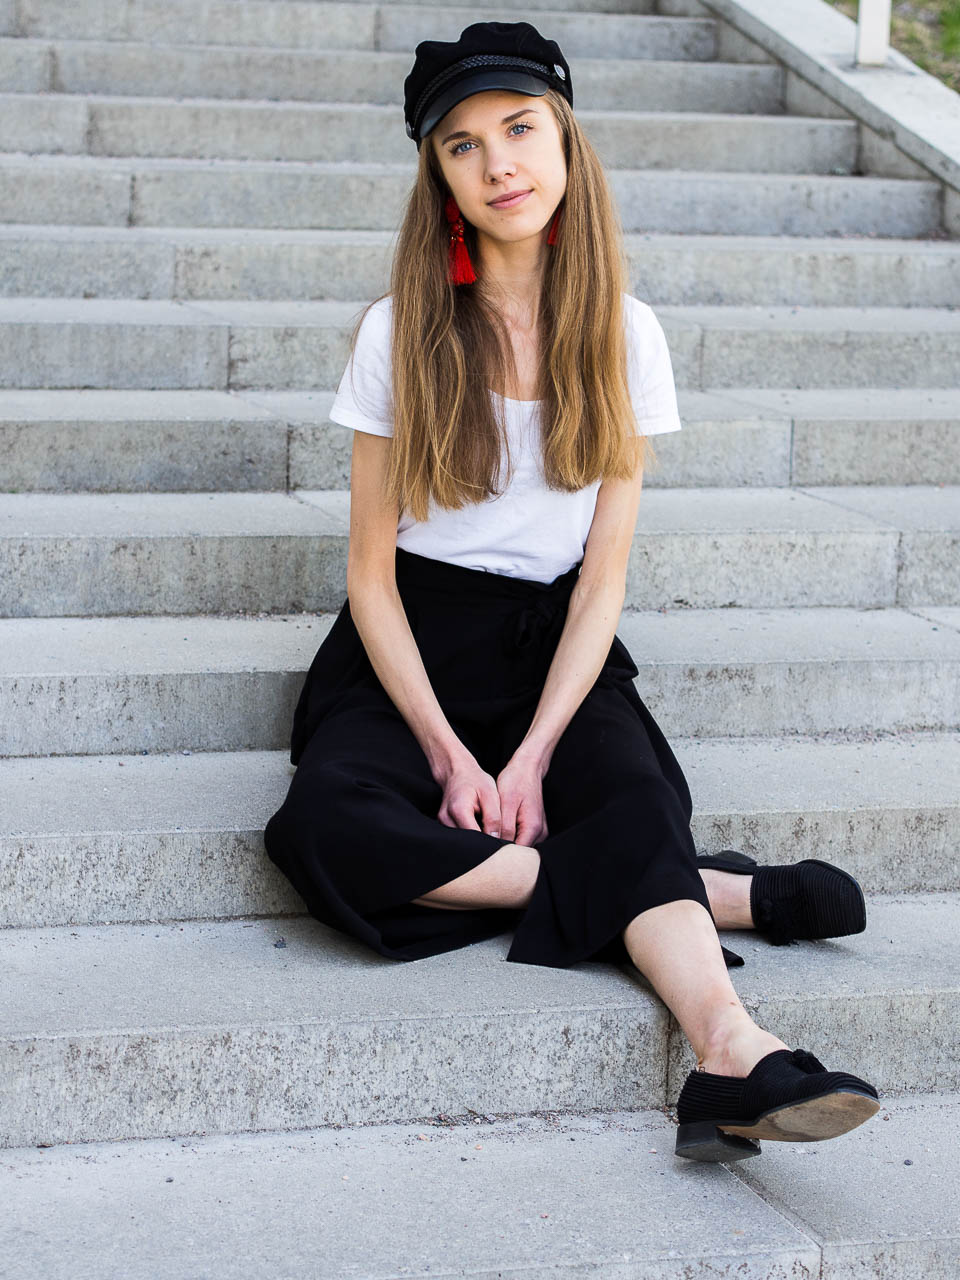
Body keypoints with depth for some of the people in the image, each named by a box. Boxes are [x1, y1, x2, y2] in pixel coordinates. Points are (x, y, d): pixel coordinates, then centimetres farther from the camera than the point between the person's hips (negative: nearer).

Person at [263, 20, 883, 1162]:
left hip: (555, 649, 1)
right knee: (330, 823, -31)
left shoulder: (621, 335, 2)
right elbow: (372, 575, -1)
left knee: (631, 792, -32)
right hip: (411, 651, -1)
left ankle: (732, 1055, -54)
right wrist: (449, 755, -14)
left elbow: (604, 574, 1)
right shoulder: (401, 333, -2)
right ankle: (720, 894, -27)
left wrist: (532, 757, -14)